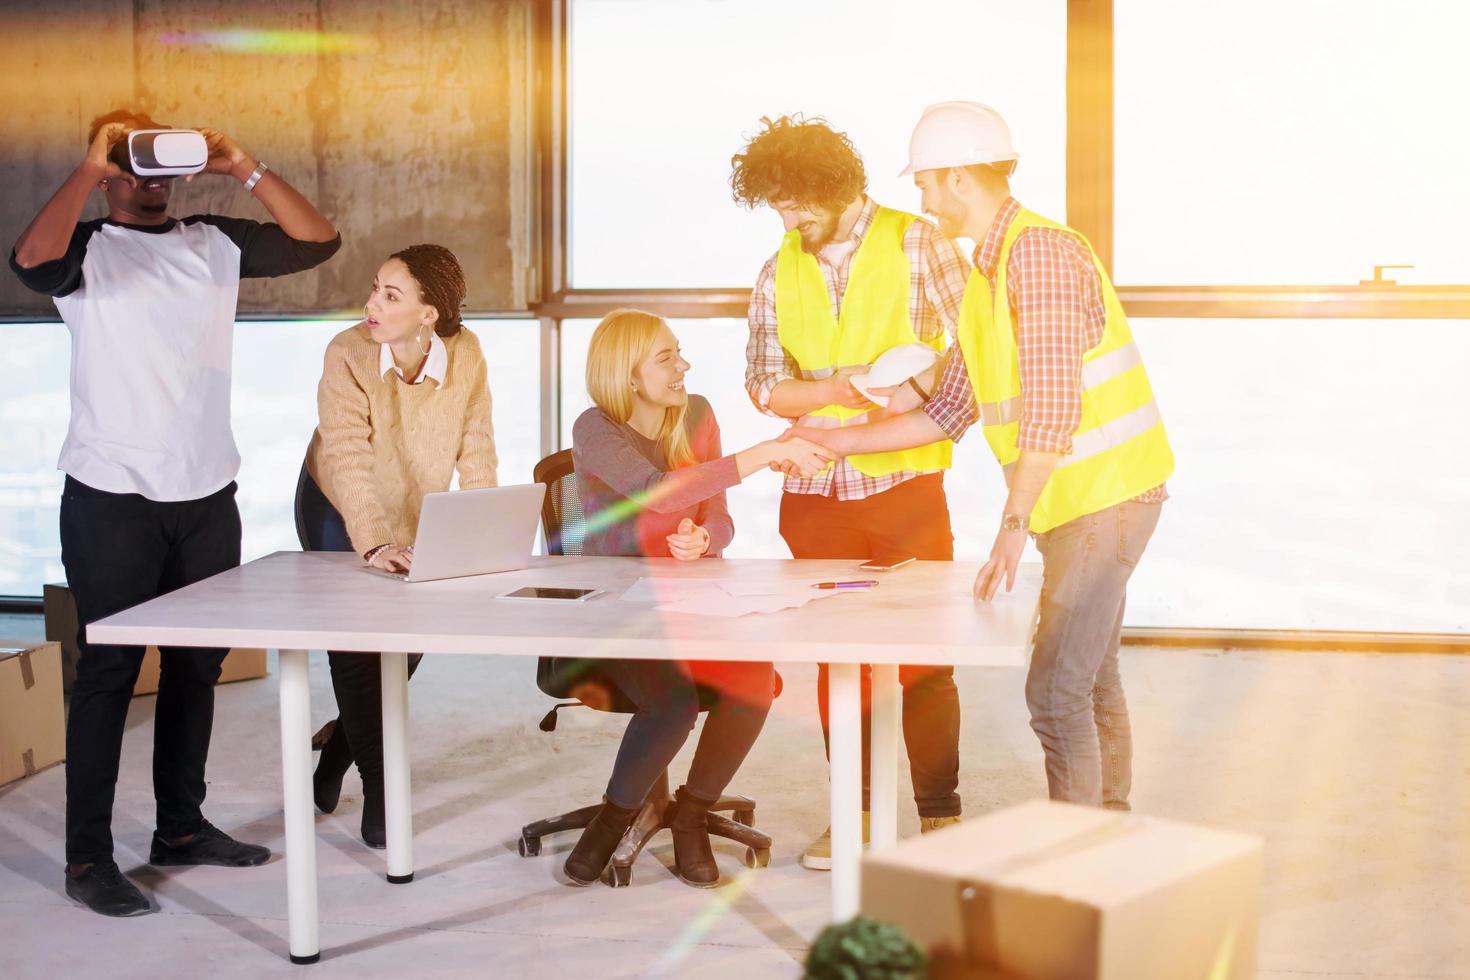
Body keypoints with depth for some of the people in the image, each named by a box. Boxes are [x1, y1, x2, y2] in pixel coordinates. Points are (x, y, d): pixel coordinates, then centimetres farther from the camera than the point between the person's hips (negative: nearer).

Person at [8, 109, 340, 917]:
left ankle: (181, 827, 27)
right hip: (112, 500, -5)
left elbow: (317, 240, 3)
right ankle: (88, 858, 6)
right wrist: (88, 169, -19)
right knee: (108, 674, -1)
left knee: (197, 666, 13)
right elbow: (32, 259, -26)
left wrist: (244, 169, -5)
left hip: (207, 496, 5)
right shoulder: (87, 250, -3)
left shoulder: (215, 244, 10)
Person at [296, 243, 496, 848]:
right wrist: (373, 544, -45)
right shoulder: (348, 354, -27)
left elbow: (476, 456, -15)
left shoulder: (465, 355, -20)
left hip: (416, 516, 3)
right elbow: (348, 458, -35)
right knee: (354, 646, -4)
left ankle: (338, 750, 35)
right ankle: (378, 788, 11)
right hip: (339, 511, -3)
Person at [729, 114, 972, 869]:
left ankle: (939, 813, 11)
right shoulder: (778, 273, 9)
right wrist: (833, 390, -15)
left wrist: (918, 386, -22)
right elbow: (762, 382, 3)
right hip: (817, 493, 4)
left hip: (906, 484, -4)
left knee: (924, 657, 0)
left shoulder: (917, 245, -2)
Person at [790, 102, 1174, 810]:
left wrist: (1013, 526, -23)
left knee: (1057, 692, -10)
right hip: (1077, 497, 10)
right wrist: (840, 441, 14)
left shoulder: (1039, 251, -17)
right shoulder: (987, 276, 14)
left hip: (1104, 493, -10)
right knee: (1092, 683, 18)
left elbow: (1052, 407, -24)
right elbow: (951, 411, 16)